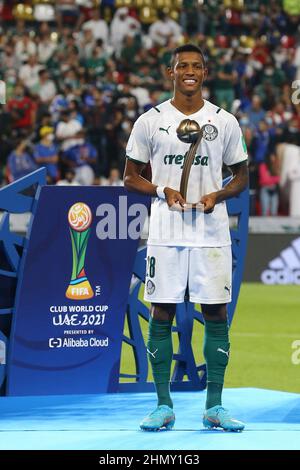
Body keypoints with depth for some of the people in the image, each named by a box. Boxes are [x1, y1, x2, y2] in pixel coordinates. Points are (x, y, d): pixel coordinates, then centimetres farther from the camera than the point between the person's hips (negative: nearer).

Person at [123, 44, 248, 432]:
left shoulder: (225, 121, 7)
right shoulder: (150, 121, 4)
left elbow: (241, 177, 13)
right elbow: (130, 177, 8)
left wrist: (216, 195, -8)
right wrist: (162, 191, -11)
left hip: (212, 234, 1)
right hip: (165, 234, -1)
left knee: (216, 314, 0)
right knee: (161, 315, -1)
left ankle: (214, 407, 7)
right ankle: (163, 405, 6)